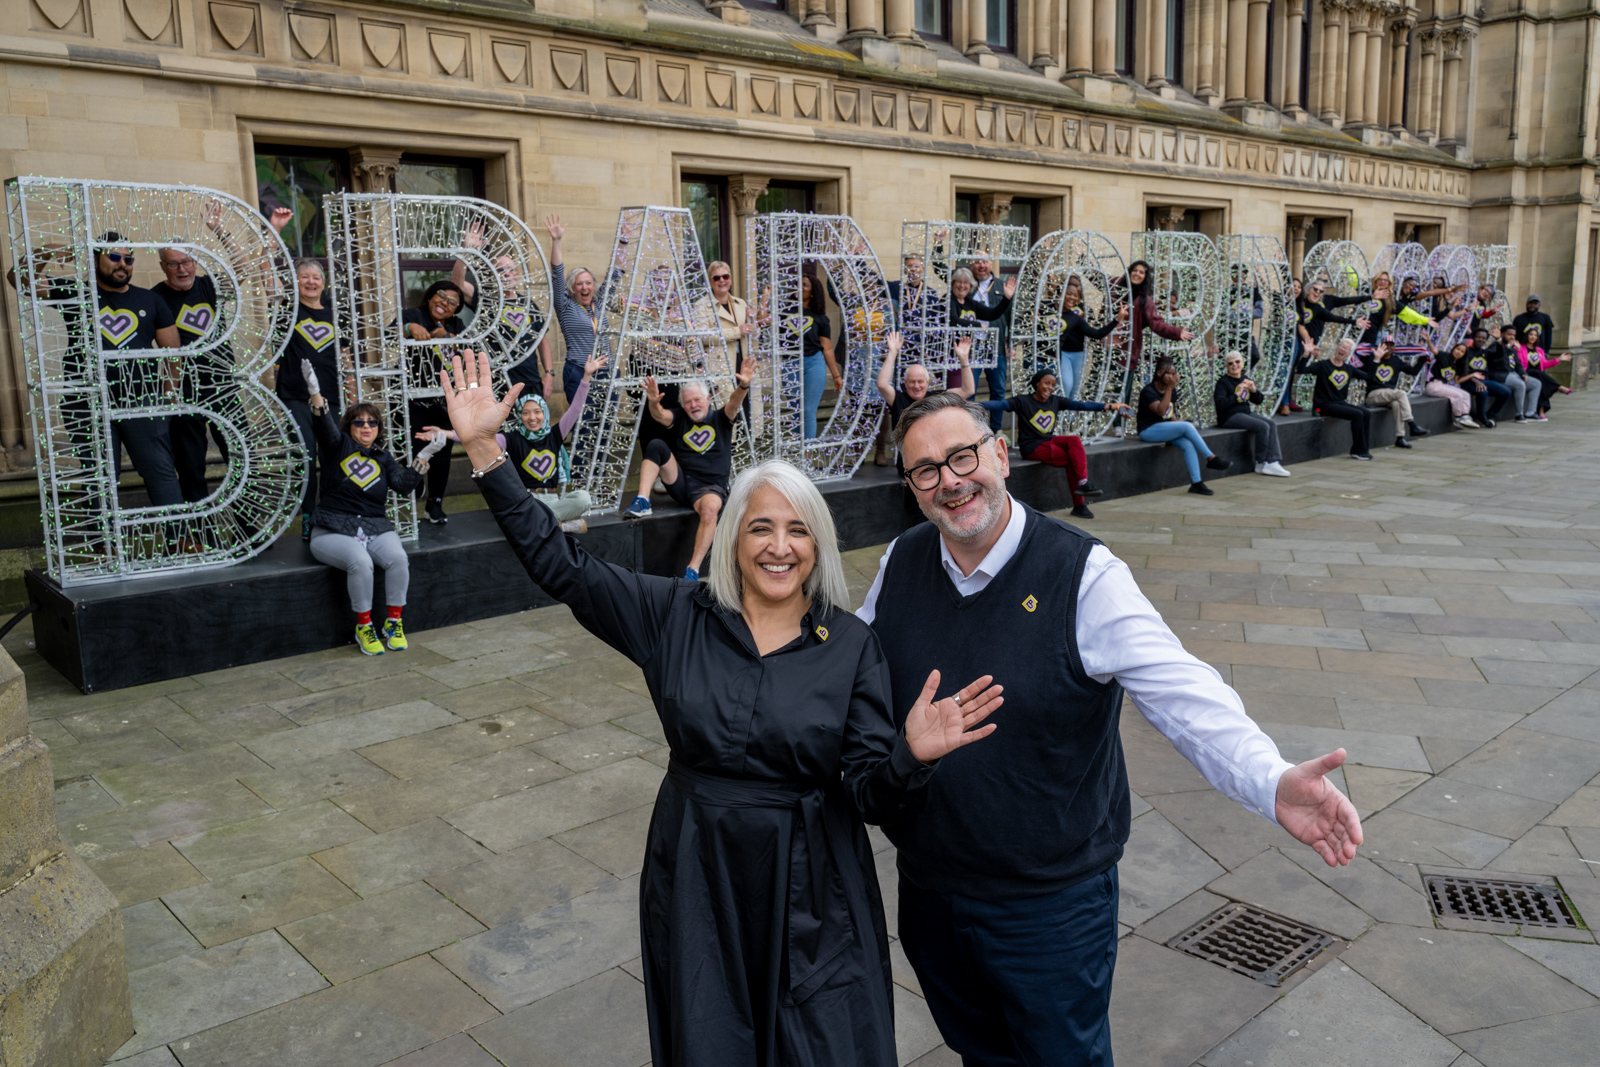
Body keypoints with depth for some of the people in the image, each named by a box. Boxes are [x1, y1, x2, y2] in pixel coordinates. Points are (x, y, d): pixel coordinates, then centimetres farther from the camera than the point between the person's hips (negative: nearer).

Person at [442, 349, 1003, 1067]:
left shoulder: (850, 644, -6)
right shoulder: (677, 617, -5)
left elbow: (874, 796, -8)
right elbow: (557, 564, -5)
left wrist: (911, 755, -31)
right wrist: (483, 448, -8)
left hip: (812, 894, 0)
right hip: (698, 890, 1)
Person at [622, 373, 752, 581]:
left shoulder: (720, 419, 9)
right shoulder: (680, 418, 11)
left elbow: (734, 403, -12)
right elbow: (660, 415, -9)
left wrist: (742, 387, -35)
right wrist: (654, 402, -34)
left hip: (710, 487, -3)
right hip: (680, 483, 3)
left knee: (710, 507, -38)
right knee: (656, 445, -14)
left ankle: (693, 569, -39)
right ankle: (642, 502, -25)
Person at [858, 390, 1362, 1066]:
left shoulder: (1085, 578, -19)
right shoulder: (899, 564, -5)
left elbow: (1183, 697, -27)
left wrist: (1272, 781, -42)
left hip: (1051, 907, -4)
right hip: (926, 888, 4)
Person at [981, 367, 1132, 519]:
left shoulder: (1056, 401, 9)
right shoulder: (1023, 402, -7)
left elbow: (1080, 405, 3)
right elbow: (1000, 404, -21)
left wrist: (1109, 406, -5)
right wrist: (976, 406, -39)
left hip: (1050, 441, 6)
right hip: (1032, 448, -6)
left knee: (1074, 440, -24)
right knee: (1073, 460, -20)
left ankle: (1082, 483, -20)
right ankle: (1079, 505, -14)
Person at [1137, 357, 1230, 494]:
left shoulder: (1172, 391, 10)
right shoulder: (1148, 391, -13)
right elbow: (1160, 411, -27)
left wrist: (1175, 421, -2)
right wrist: (1169, 388, -26)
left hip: (1165, 428, 7)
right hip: (1148, 430, -7)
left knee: (1188, 445, -22)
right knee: (1187, 426, -26)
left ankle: (1196, 483, -22)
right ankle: (1211, 458, -17)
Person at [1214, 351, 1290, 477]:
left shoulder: (1245, 379, 14)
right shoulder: (1223, 382, -7)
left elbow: (1258, 400, 17)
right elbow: (1220, 404, -21)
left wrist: (1254, 390, -3)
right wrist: (1237, 394, -24)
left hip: (1246, 413, 7)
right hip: (1230, 417, -7)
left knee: (1271, 425, -16)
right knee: (1262, 426, -24)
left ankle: (1273, 462, -20)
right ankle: (1260, 464, -10)